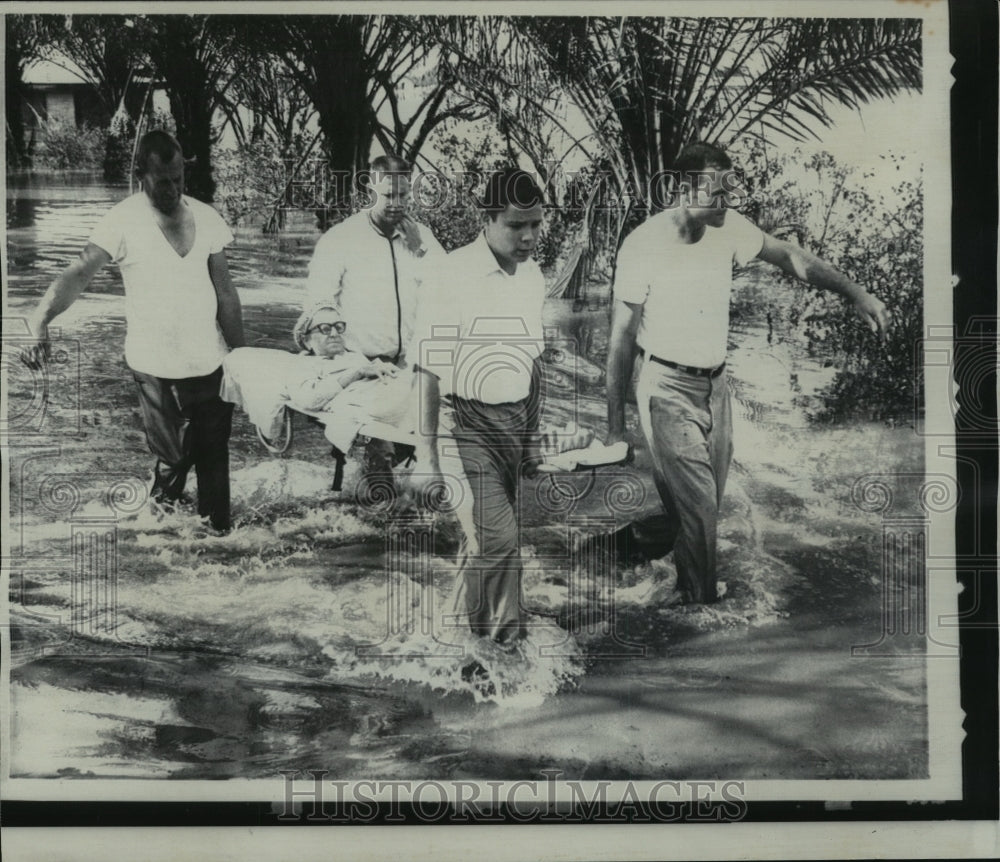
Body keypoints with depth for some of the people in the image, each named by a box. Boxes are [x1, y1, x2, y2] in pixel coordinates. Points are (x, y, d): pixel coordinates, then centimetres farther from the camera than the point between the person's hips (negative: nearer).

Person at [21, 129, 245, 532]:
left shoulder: (206, 217, 2)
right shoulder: (123, 220, -11)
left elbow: (225, 292, 7)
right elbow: (78, 273, -23)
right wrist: (40, 320, -40)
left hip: (212, 363, 3)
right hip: (157, 369, -3)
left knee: (214, 457, 12)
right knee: (172, 462, 7)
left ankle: (218, 532, 29)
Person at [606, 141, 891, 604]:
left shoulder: (728, 227, -3)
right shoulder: (643, 245, -18)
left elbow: (788, 255, 12)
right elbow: (621, 339, -14)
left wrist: (855, 293, 4)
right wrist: (615, 427, -13)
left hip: (716, 383, 6)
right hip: (668, 389, -6)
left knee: (706, 503, 14)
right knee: (696, 506, -7)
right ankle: (701, 603, 10)